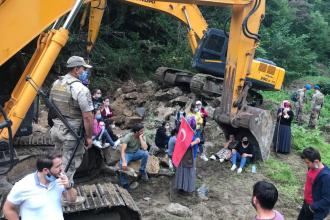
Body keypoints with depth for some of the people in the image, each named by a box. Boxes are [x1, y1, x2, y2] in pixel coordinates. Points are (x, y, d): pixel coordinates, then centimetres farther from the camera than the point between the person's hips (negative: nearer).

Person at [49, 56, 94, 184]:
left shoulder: (56, 84, 6)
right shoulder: (81, 89, -18)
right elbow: (87, 117, -19)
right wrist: (89, 136, -8)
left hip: (56, 128, 8)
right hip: (72, 132, -8)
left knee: (59, 160, 22)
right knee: (69, 165, 5)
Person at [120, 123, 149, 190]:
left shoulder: (142, 137, -13)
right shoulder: (128, 137, -24)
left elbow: (145, 148, -28)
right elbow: (122, 150, -31)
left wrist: (140, 138, -28)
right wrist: (124, 162, -45)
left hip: (136, 153, 3)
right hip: (127, 153, -3)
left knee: (146, 153, -29)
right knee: (123, 165, -34)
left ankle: (142, 171, -5)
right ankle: (124, 184, -12)